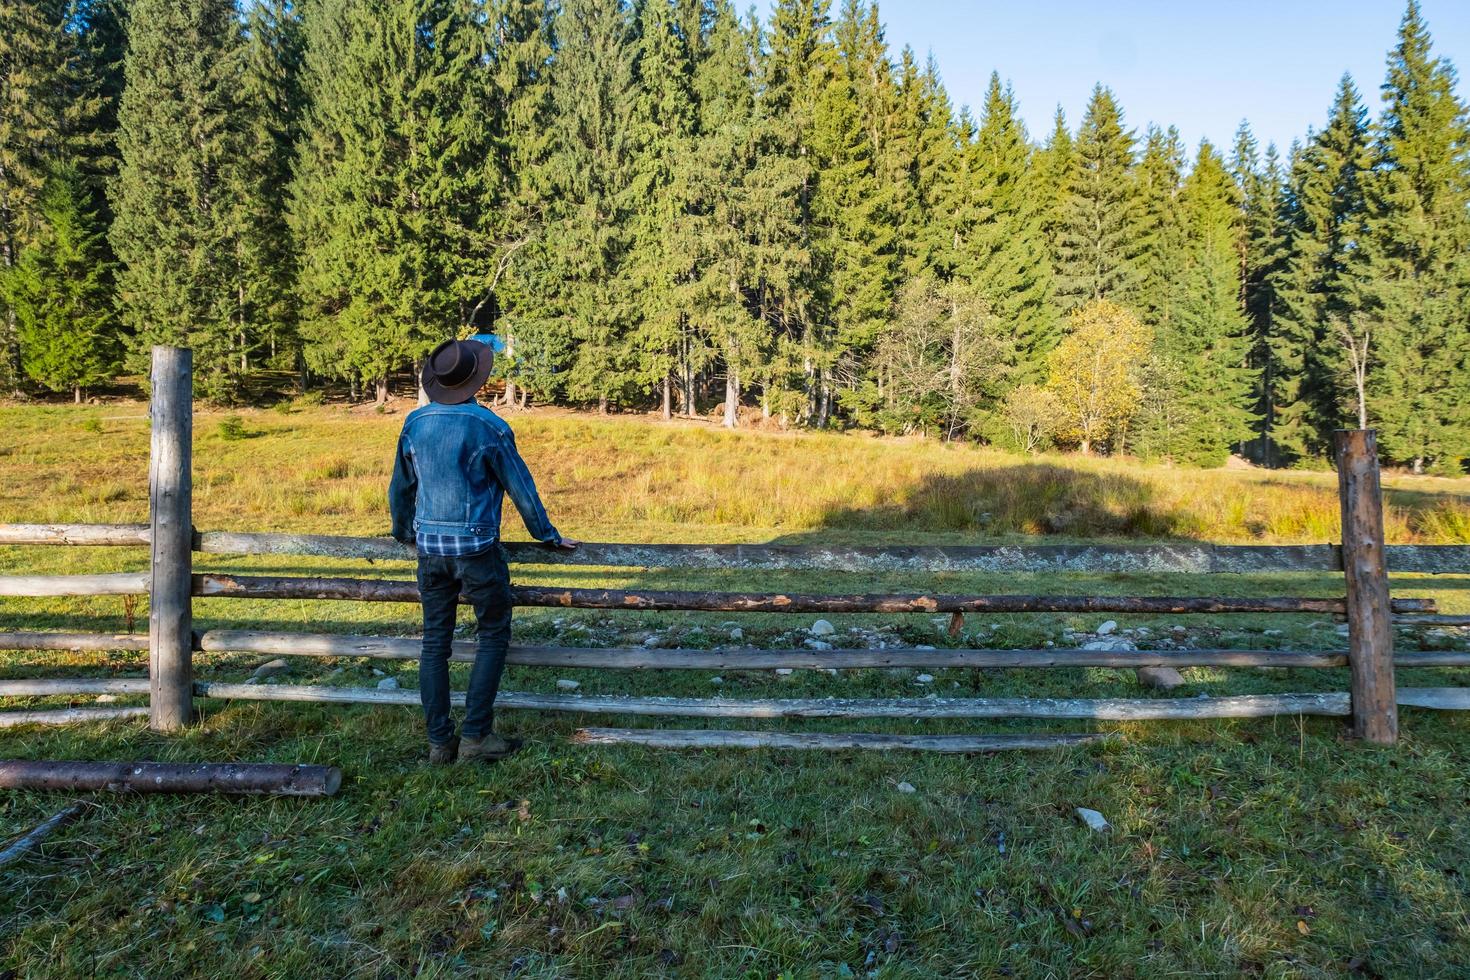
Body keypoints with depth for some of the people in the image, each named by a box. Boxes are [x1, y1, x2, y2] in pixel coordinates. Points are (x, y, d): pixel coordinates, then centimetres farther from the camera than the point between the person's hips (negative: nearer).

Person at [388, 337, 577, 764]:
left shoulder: (415, 423, 3)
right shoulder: (488, 427, -11)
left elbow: (400, 487, 14)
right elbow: (521, 488, -4)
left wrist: (404, 533, 31)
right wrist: (548, 536, 9)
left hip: (430, 546, 5)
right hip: (476, 548, -5)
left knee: (434, 642, 10)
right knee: (494, 635, 9)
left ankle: (440, 741, 15)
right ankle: (475, 735, 7)